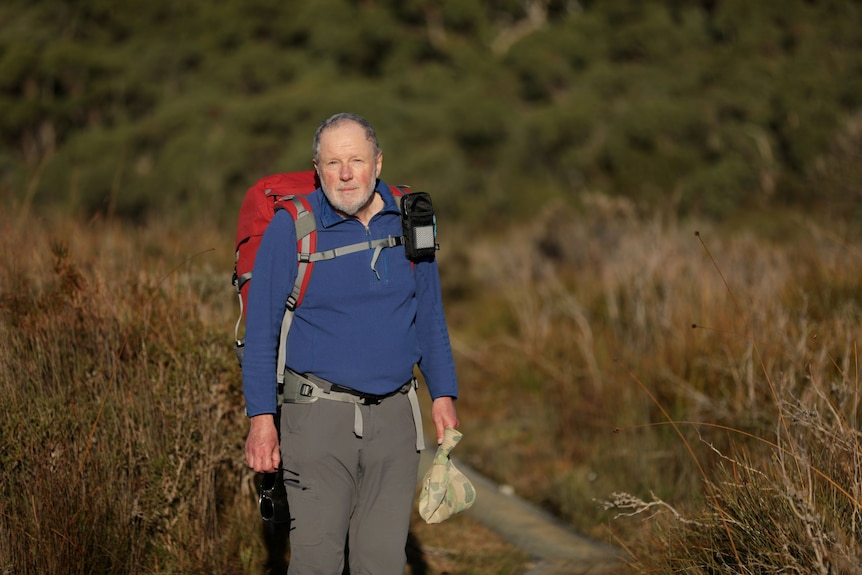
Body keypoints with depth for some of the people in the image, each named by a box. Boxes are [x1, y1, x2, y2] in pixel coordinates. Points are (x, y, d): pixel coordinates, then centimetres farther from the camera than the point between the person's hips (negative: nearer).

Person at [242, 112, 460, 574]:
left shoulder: (408, 221, 6)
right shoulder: (291, 228, -5)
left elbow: (429, 318, 16)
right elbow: (260, 329, -3)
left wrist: (443, 395, 9)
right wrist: (260, 418, -8)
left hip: (394, 415, 3)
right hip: (318, 414, -3)